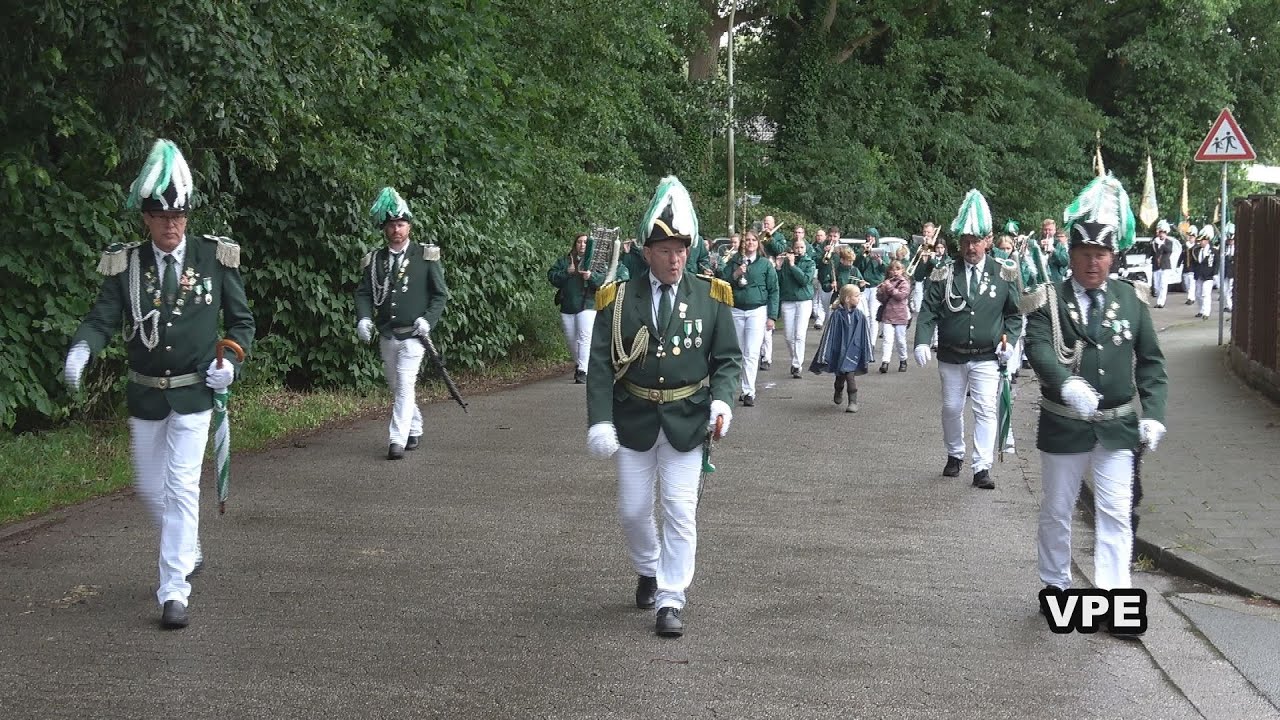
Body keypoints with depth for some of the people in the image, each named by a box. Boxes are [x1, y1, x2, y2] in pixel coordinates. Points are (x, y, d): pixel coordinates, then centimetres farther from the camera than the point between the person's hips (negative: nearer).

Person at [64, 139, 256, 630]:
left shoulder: (215, 258, -5)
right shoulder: (126, 264, -2)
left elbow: (241, 321, 4)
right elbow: (102, 318, -9)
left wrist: (232, 361, -13)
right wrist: (82, 348, -30)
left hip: (194, 392, -3)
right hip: (145, 395, 3)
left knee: (181, 487, -10)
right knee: (149, 488, 14)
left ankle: (174, 592, -7)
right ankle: (188, 553, 41)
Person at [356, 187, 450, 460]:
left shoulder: (425, 256, -1)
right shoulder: (374, 260, 7)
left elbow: (440, 294, 1)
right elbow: (363, 293, 6)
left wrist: (428, 319, -13)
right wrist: (363, 318, -12)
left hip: (413, 334, -5)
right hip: (386, 335, 5)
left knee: (405, 385, -15)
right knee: (396, 388, 15)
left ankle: (398, 440, -17)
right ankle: (415, 431, 33)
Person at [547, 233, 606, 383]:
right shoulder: (563, 260, 12)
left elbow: (604, 279, -7)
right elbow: (551, 276, 3)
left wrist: (591, 276, -25)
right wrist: (566, 272, -12)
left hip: (587, 306, -4)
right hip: (567, 307, 4)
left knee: (584, 338, -16)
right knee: (570, 340, 11)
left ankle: (583, 371, -21)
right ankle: (578, 364, 32)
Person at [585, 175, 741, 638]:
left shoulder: (710, 297, -3)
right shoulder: (619, 299, -5)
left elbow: (727, 358, 2)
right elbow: (600, 365, -5)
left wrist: (722, 399, -17)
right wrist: (600, 421, -13)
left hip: (687, 420, -1)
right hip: (634, 420, 1)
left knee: (680, 510, -3)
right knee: (632, 510, 11)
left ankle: (671, 599, 7)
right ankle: (649, 570, 39)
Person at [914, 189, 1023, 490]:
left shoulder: (1003, 274, -1)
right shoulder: (945, 274, -2)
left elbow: (1014, 313, 6)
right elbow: (929, 311, -4)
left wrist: (1009, 340, -9)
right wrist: (922, 342, -17)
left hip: (986, 358, -1)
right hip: (951, 357, 1)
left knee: (985, 409, -9)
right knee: (951, 409, 13)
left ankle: (982, 467, -6)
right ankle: (955, 455, 35)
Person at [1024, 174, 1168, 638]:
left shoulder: (1131, 301, 2)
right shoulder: (1049, 300, -6)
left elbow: (1151, 362, 7)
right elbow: (1038, 347, -22)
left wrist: (1153, 414, -3)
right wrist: (1067, 383, -40)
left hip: (1118, 427, 1)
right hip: (1064, 425, -1)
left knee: (1115, 513, -2)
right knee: (1056, 511, 12)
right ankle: (1055, 585, 30)